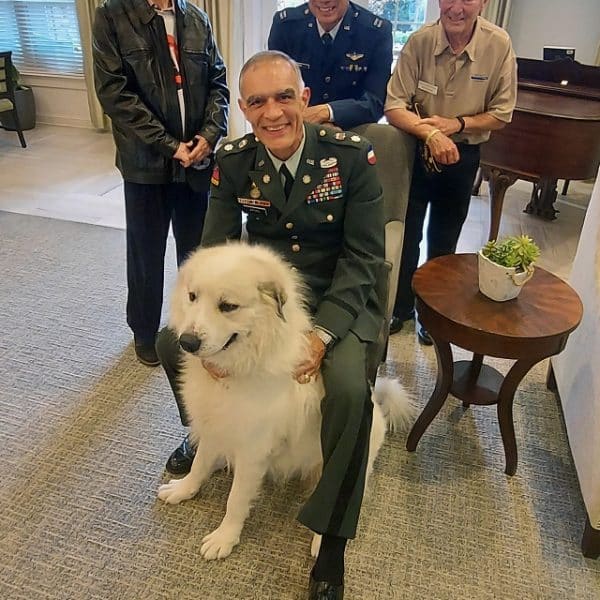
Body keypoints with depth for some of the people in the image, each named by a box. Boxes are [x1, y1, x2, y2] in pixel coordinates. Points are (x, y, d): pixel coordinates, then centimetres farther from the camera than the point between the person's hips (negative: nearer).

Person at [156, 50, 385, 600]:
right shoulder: (233, 162, -6)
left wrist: (322, 333, -25)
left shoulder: (351, 155, -15)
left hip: (337, 297, -3)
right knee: (172, 341, -6)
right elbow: (216, 247, -4)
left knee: (348, 389, -30)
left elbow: (364, 255, -13)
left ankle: (331, 538, -6)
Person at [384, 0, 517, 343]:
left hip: (463, 155, 1)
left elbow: (502, 114, -8)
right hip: (415, 149, 0)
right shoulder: (420, 41, -15)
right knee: (407, 233, 8)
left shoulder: (499, 45, -14)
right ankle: (401, 305, 31)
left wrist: (456, 124, -22)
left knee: (443, 240, 14)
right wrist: (430, 132, -33)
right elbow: (394, 106, -17)